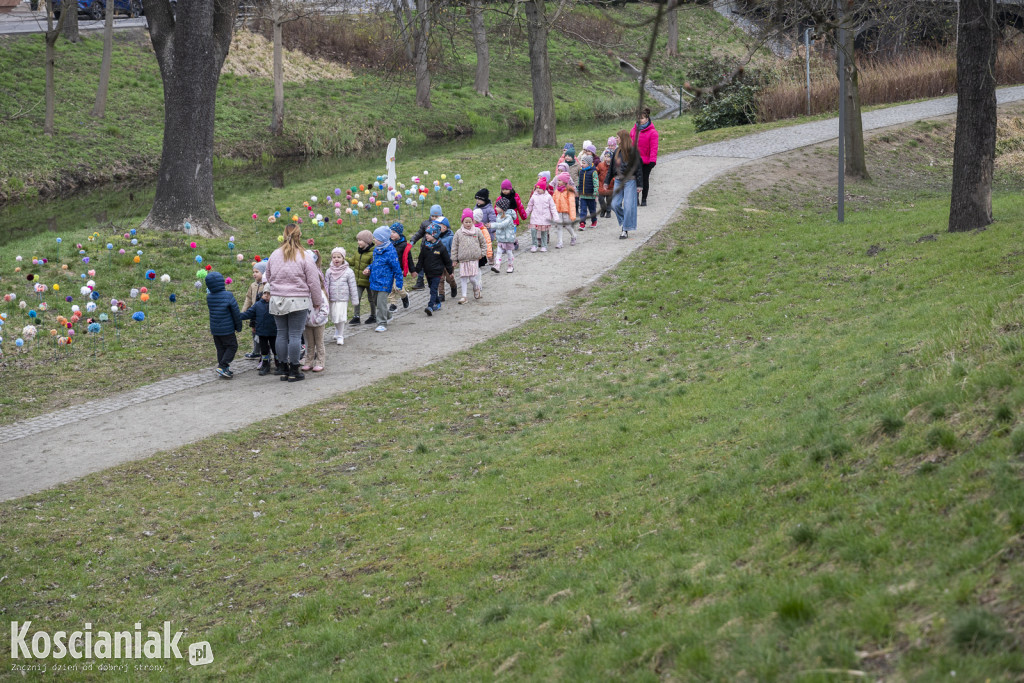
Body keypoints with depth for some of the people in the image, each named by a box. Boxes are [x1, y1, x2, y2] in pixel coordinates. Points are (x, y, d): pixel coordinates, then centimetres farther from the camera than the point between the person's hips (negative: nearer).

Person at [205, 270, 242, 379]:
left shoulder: (209, 297, -1)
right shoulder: (228, 296, -16)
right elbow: (235, 313, -10)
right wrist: (238, 326, 2)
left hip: (214, 328, 6)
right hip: (227, 329, -6)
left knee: (220, 349, 14)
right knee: (232, 346, 6)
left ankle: (224, 370, 17)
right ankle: (222, 366, -6)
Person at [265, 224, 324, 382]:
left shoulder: (274, 255, 7)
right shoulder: (304, 257, -7)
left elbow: (268, 278, 17)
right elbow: (313, 282, -3)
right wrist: (317, 302, 8)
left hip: (277, 301, 4)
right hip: (298, 302, -4)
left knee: (281, 335, 9)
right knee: (295, 335, 0)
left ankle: (284, 369, 14)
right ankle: (294, 370, 3)